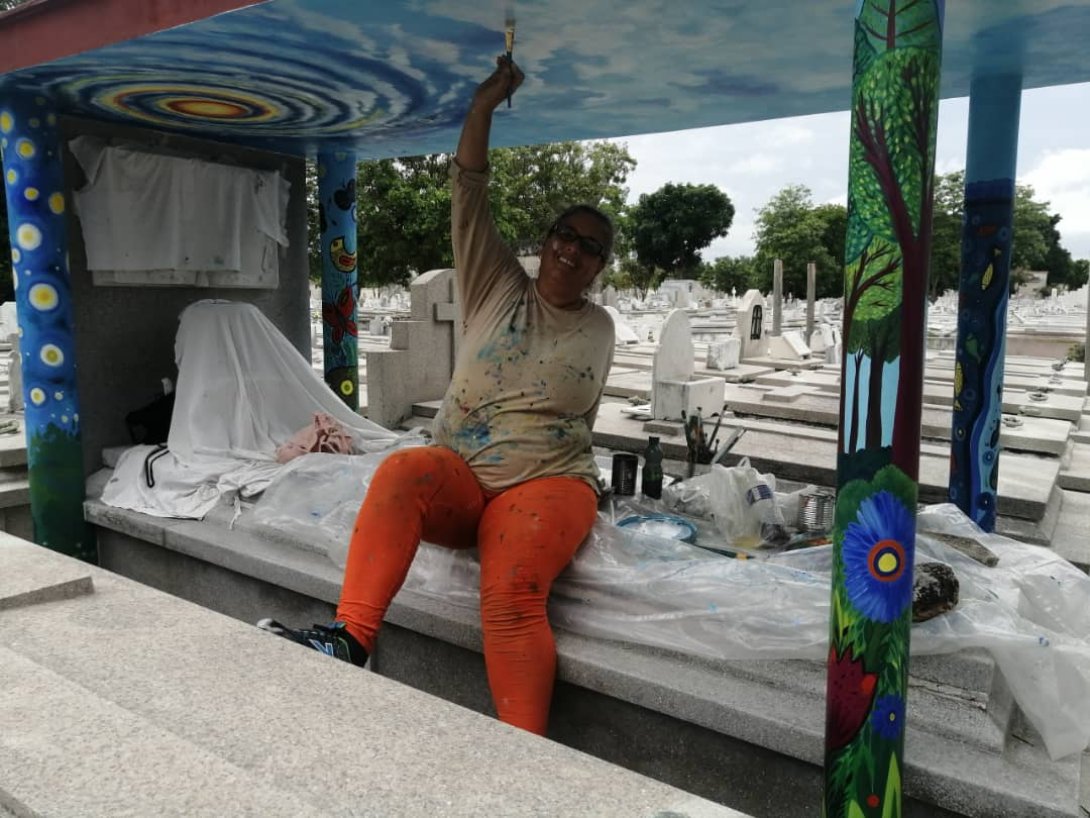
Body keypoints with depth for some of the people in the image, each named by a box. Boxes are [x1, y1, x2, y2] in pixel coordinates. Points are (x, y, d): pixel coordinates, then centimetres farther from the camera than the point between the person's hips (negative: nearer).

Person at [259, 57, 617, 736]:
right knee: (402, 470, -34)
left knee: (512, 590, -31)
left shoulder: (599, 328, 15)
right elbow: (469, 193, 3)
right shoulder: (498, 289, 11)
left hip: (547, 485, 0)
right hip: (461, 477, 1)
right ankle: (349, 639, -36)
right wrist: (486, 102, -1)